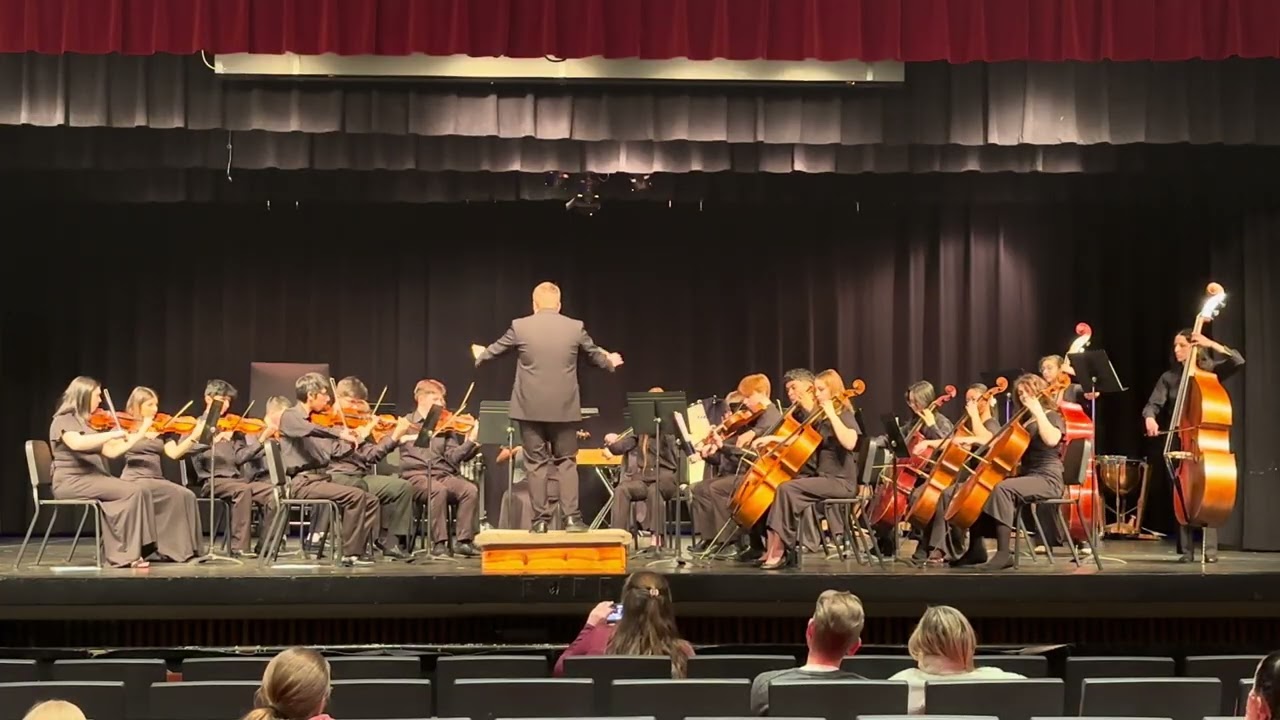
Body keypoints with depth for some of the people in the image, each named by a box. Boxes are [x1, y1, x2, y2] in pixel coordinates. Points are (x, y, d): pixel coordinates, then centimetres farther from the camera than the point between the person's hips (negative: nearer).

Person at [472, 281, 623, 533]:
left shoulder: (520, 326, -4)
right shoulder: (575, 327, -1)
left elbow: (496, 349, 13)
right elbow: (595, 353, 17)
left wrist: (481, 356, 37)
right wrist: (610, 362, 41)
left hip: (530, 407, -1)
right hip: (564, 407, 1)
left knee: (536, 463, 6)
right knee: (567, 462, 9)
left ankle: (540, 519, 6)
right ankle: (571, 517, 2)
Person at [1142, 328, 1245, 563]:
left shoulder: (1209, 370, 2)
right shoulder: (1169, 377, 8)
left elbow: (1238, 361, -13)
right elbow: (1154, 404, -1)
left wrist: (1211, 344, -18)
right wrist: (1150, 418, -23)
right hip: (1178, 442, 2)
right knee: (1181, 495, -2)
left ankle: (1210, 548, -3)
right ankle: (1186, 549, 4)